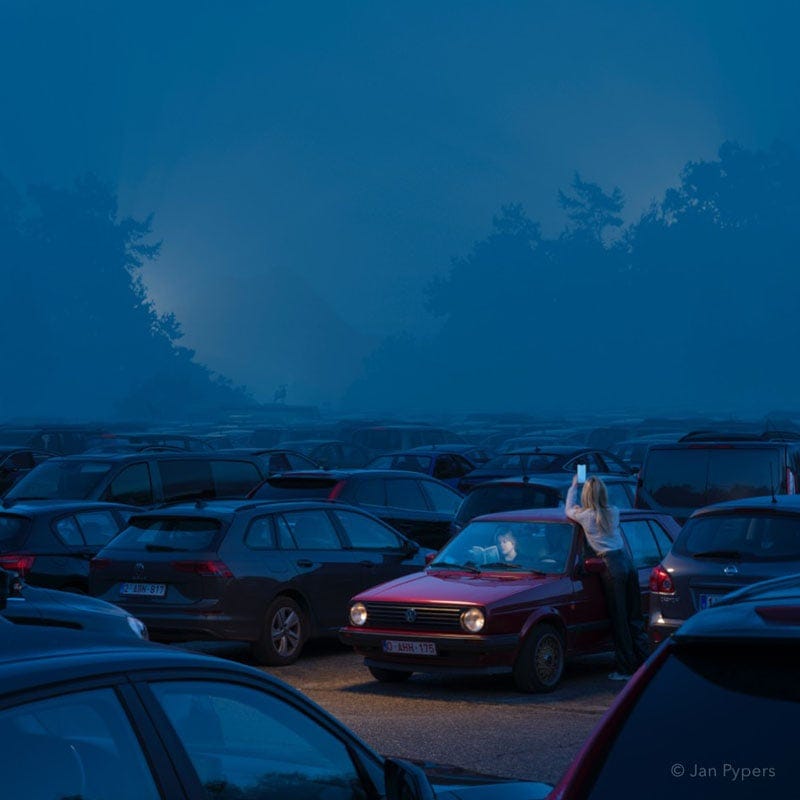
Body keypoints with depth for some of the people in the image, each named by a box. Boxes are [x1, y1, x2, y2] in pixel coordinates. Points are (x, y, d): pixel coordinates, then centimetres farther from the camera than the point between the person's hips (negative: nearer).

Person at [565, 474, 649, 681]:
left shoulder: (585, 516, -2)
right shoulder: (614, 512, 11)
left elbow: (568, 510, 21)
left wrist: (573, 486, 34)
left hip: (612, 566, -5)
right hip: (627, 562, 5)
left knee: (619, 620, -1)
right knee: (634, 618, 11)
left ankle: (626, 668, 2)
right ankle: (645, 662, 10)